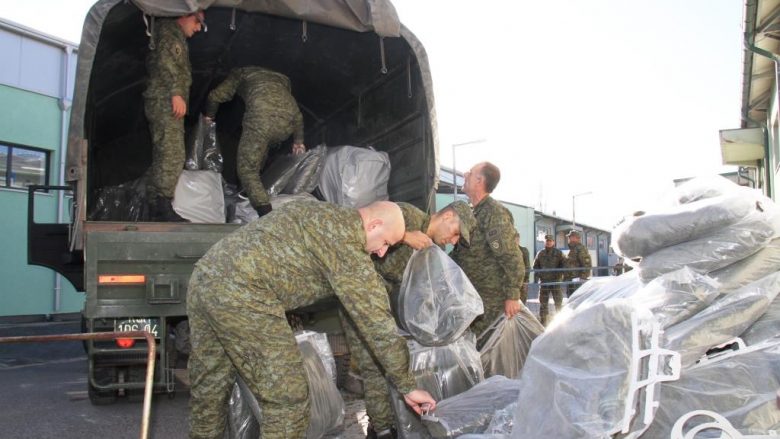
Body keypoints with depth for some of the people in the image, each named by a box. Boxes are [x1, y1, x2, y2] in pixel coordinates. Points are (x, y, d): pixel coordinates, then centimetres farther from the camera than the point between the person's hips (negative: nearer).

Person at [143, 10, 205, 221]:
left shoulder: (178, 38, 30)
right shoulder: (167, 28, 2)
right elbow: (164, 59, -13)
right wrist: (176, 92, -21)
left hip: (166, 103, 10)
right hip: (165, 100, -10)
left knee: (162, 157, 5)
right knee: (172, 155, -16)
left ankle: (155, 210, 6)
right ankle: (163, 208, -19)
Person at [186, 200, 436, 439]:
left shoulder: (318, 215, 23)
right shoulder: (346, 239, -4)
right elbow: (374, 319, -3)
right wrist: (406, 387, 5)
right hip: (240, 293, -10)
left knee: (209, 390, 22)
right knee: (287, 399, 1)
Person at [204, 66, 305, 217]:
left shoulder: (241, 72, 29)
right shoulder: (282, 78, 40)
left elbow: (216, 96, 24)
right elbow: (297, 113, 37)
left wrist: (209, 116, 41)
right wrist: (298, 141, 43)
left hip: (261, 118, -5)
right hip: (288, 122, 5)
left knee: (247, 170, 4)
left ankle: (266, 214, -10)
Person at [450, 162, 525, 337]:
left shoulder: (495, 212, -15)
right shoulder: (473, 212, 16)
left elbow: (511, 257, -19)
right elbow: (460, 253, 23)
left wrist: (512, 296, -21)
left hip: (488, 297, -9)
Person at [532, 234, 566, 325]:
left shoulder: (559, 253, 2)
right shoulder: (540, 253, 9)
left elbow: (564, 265, 1)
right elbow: (536, 266, 13)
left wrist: (561, 275, -11)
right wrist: (536, 276, 1)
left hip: (556, 280, -2)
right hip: (544, 281, 2)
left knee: (558, 302, 0)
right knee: (543, 303, 6)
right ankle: (543, 321, 13)